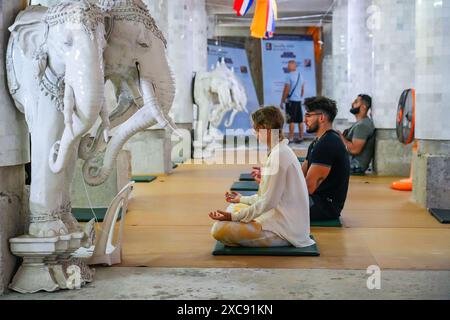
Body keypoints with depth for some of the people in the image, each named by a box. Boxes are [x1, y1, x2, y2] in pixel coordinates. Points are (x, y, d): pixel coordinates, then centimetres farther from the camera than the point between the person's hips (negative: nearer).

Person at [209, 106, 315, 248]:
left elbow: (268, 202, -20)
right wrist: (242, 199, 25)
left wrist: (234, 217, -17)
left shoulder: (279, 155, -20)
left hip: (284, 229, -10)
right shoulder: (281, 151, 12)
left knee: (219, 229, -19)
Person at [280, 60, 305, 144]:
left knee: (291, 121, -6)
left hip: (291, 100, -7)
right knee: (300, 120, 10)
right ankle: (300, 137, 15)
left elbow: (286, 90, -13)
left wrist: (282, 101, -7)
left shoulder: (289, 76, -12)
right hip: (299, 101, 7)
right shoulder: (300, 76, 10)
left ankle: (291, 138, -6)